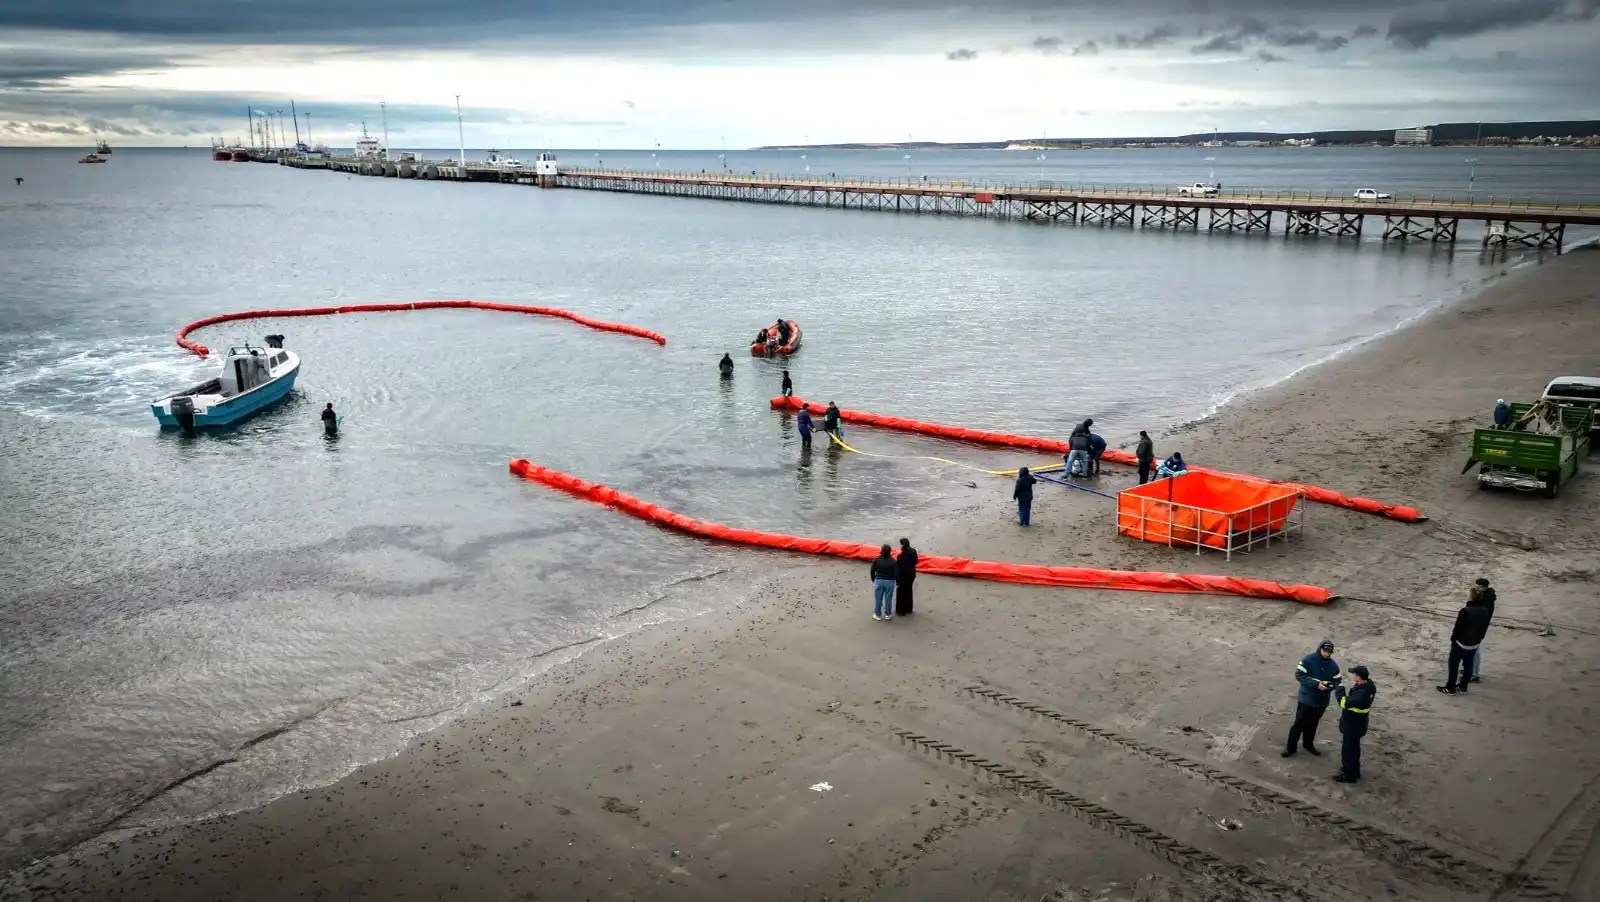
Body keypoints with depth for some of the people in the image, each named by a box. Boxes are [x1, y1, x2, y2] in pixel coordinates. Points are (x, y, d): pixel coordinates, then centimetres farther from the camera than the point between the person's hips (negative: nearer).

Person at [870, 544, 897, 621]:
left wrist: (873, 579, 12)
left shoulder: (876, 559, -11)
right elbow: (896, 574, -14)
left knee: (878, 598, 12)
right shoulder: (893, 561, -16)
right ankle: (888, 614, 25)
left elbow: (872, 571, -3)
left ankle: (878, 615, 22)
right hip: (889, 581, -1)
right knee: (888, 598, 14)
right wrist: (893, 578, 7)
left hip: (879, 581, 1)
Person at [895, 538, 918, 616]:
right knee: (908, 592, 23)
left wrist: (897, 580, -17)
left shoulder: (901, 556, -30)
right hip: (911, 575, 7)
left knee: (901, 593, 12)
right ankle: (908, 610, 38)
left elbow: (899, 569, -24)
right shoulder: (913, 552, -8)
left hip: (903, 576, -7)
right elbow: (915, 562, 7)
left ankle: (901, 611, 24)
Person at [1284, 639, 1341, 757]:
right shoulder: (1308, 660, -17)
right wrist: (1316, 684, -29)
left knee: (1312, 724, 20)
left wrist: (1330, 685, -22)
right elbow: (1299, 675, -19)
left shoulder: (1334, 665, -4)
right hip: (1306, 699, -4)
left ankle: (1309, 744, 39)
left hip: (1322, 701, 4)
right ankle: (1291, 747, 14)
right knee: (1299, 723, 3)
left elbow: (1338, 681, 2)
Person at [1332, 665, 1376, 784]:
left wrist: (1340, 690, -20)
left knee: (1348, 749, 5)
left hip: (1353, 726, -10)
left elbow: (1345, 703, -31)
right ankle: (1354, 770, 41)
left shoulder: (1361, 693, -36)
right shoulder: (1367, 685, -4)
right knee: (1353, 748, 25)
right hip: (1356, 724, 10)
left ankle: (1349, 775, 17)